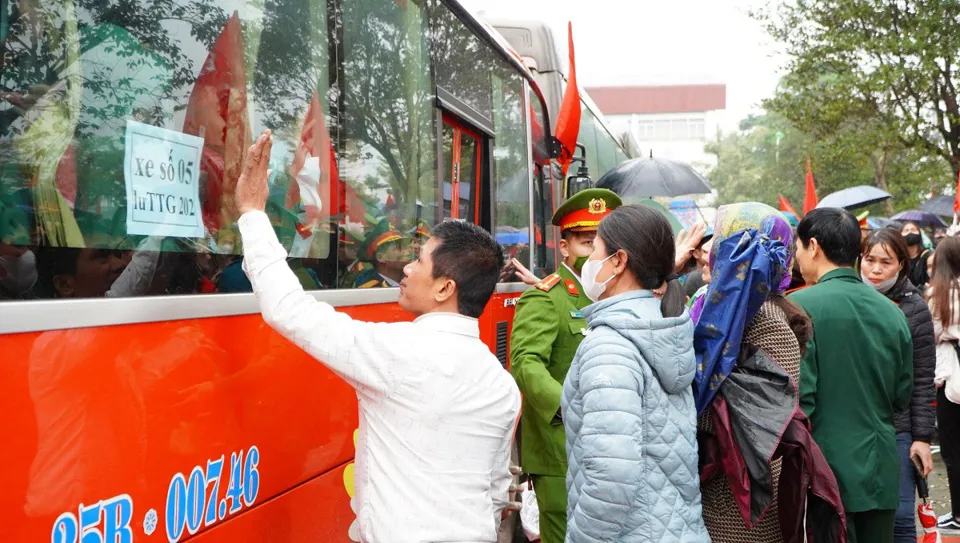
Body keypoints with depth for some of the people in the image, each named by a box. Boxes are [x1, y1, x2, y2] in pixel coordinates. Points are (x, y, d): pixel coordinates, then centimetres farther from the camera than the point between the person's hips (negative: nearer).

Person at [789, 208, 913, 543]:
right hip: (880, 473, 5)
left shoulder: (800, 306, -14)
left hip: (827, 474, -5)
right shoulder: (891, 311, 3)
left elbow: (798, 396, -17)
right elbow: (902, 396, 9)